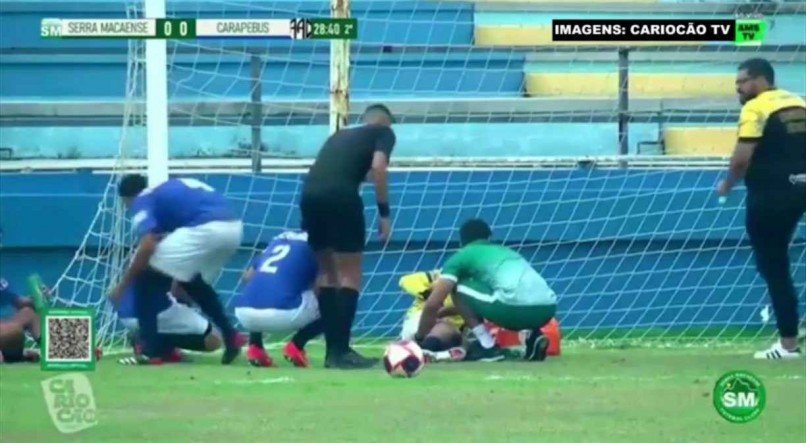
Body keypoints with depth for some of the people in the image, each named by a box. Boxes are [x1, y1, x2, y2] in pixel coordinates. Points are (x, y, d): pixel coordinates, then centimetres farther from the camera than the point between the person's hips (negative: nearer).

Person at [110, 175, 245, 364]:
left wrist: (123, 285, 3)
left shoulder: (142, 200, 10)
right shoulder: (172, 188, 34)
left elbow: (148, 247, -5)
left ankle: (150, 348, 1)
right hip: (234, 228, 8)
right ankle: (230, 335, 23)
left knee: (146, 276, 5)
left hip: (205, 229, -8)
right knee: (195, 282, 32)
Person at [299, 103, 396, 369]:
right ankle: (341, 351, -5)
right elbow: (378, 167, -1)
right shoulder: (384, 133, 17)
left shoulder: (340, 136, 34)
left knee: (327, 273, 17)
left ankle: (332, 349, 15)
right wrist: (384, 212, 1)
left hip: (310, 194, 6)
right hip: (340, 196, -6)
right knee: (350, 275, 2)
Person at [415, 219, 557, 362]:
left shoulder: (462, 255, 17)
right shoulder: (506, 251, 36)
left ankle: (488, 347, 5)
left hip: (518, 307, -6)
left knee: (460, 290, 14)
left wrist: (419, 339, 26)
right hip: (548, 309, 6)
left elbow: (432, 304, 11)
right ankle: (532, 336, 12)